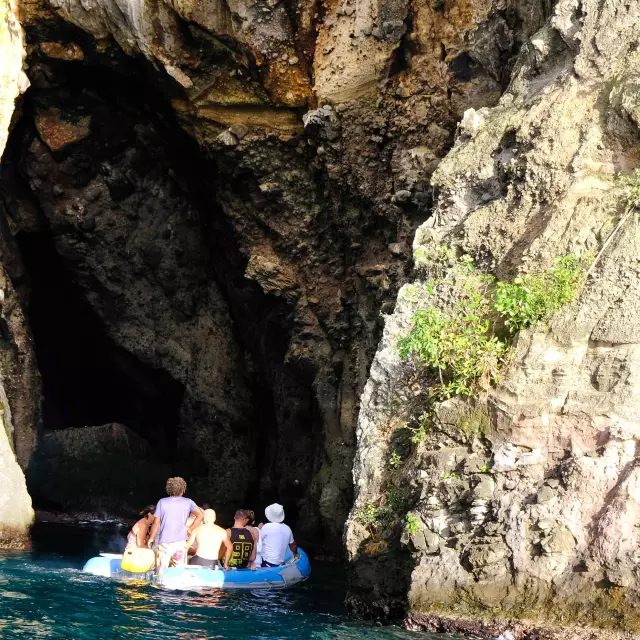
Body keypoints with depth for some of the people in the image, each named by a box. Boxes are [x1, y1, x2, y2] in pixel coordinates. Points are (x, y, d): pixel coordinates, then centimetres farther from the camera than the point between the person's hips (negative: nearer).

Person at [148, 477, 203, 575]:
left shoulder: (162, 502, -1)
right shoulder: (188, 502, 2)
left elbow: (156, 522, -2)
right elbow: (200, 515, -10)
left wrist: (151, 538, 10)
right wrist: (190, 528, -1)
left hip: (165, 542, -1)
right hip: (181, 542, 1)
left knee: (161, 572, 5)